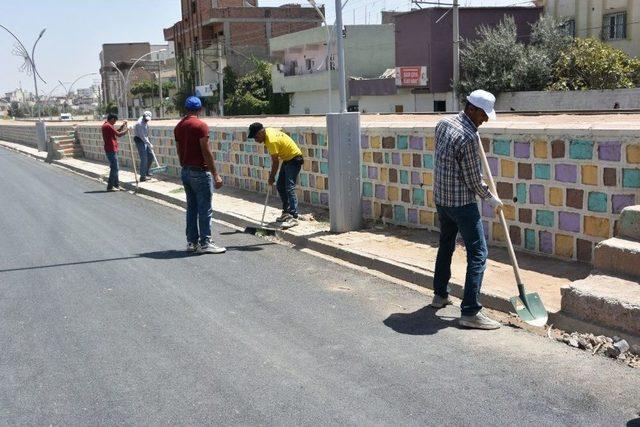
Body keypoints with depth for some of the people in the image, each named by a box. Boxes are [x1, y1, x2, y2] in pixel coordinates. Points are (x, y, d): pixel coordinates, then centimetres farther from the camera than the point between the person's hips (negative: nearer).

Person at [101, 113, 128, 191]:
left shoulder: (106, 125, 15)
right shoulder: (108, 126, -17)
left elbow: (116, 132, 22)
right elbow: (118, 134, -16)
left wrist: (122, 126, 15)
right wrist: (126, 130, -3)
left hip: (111, 149, 11)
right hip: (111, 150, -11)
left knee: (114, 168, 16)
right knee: (114, 168, -6)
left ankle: (116, 185, 22)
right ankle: (110, 186, -4)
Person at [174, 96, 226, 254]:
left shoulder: (178, 127, 10)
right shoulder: (200, 125, -14)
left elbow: (179, 152, 15)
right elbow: (206, 152, -17)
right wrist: (215, 174, -15)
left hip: (186, 171, 8)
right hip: (200, 171, -8)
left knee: (191, 208, 12)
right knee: (205, 209, -3)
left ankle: (192, 242, 16)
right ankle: (205, 243, -1)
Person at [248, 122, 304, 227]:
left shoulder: (271, 141, -27)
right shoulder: (268, 131, 1)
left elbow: (275, 162, -21)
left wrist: (271, 176, -9)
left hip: (294, 159, -10)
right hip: (287, 159, 10)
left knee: (289, 188, -16)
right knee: (280, 186, 12)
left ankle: (294, 217, -19)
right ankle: (286, 212, 20)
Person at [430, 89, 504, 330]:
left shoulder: (443, 124, 3)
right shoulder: (469, 138, -21)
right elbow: (474, 180, -15)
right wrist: (490, 198, 1)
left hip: (441, 198, 9)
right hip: (461, 202, -9)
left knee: (446, 246, 23)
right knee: (477, 253, -7)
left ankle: (440, 295, 36)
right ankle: (470, 312, -10)